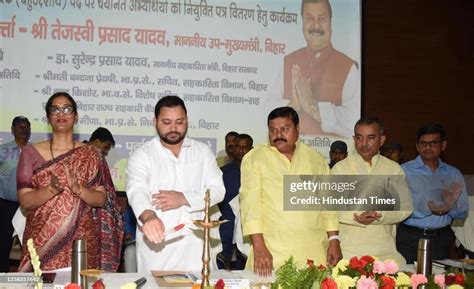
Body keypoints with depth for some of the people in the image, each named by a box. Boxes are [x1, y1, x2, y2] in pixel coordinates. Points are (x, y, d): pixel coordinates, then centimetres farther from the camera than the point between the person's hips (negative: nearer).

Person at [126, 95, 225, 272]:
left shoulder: (202, 151, 8)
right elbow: (137, 191, -18)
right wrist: (148, 216, -40)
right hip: (155, 245, -2)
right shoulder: (142, 155, -2)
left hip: (194, 245, 2)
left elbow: (217, 190, 2)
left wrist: (183, 198, -14)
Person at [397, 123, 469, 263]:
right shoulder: (404, 171, -3)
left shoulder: (453, 174, 10)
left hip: (442, 239, 3)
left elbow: (462, 213, 9)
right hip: (409, 238, -3)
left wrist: (450, 206, -12)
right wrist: (428, 209, -25)